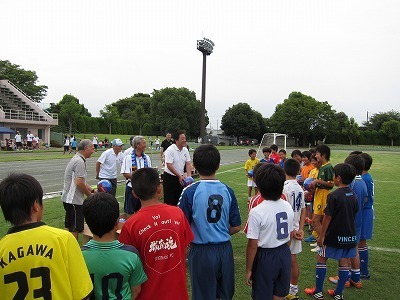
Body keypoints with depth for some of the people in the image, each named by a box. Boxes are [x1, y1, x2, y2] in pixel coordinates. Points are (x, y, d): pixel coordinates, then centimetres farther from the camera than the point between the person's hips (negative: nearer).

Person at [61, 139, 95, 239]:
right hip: (74, 200, -10)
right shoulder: (80, 161, -18)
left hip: (69, 198, 10)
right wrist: (90, 195, -11)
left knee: (69, 227, 19)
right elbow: (79, 183, -25)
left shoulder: (77, 159, 15)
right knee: (75, 229, -1)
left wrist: (93, 191, 11)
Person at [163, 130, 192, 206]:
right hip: (170, 177, -6)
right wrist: (179, 176, -20)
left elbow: (188, 164, 4)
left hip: (180, 177, 6)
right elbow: (169, 165, -20)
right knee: (170, 200, 0)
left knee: (179, 198, 12)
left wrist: (189, 176, -11)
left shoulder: (185, 150, 3)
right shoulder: (170, 150, -17)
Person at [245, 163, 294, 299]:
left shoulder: (256, 212, -23)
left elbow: (253, 245, -18)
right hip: (285, 254, 5)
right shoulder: (288, 206, -5)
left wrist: (248, 270, -6)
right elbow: (290, 234, 6)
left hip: (266, 258, -5)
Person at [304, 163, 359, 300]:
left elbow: (327, 217, -17)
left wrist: (321, 235, -9)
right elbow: (354, 214, 11)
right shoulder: (353, 195, 2)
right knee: (344, 262, 13)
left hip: (334, 236, -6)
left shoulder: (334, 196, -19)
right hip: (350, 236, 6)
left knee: (321, 259, 8)